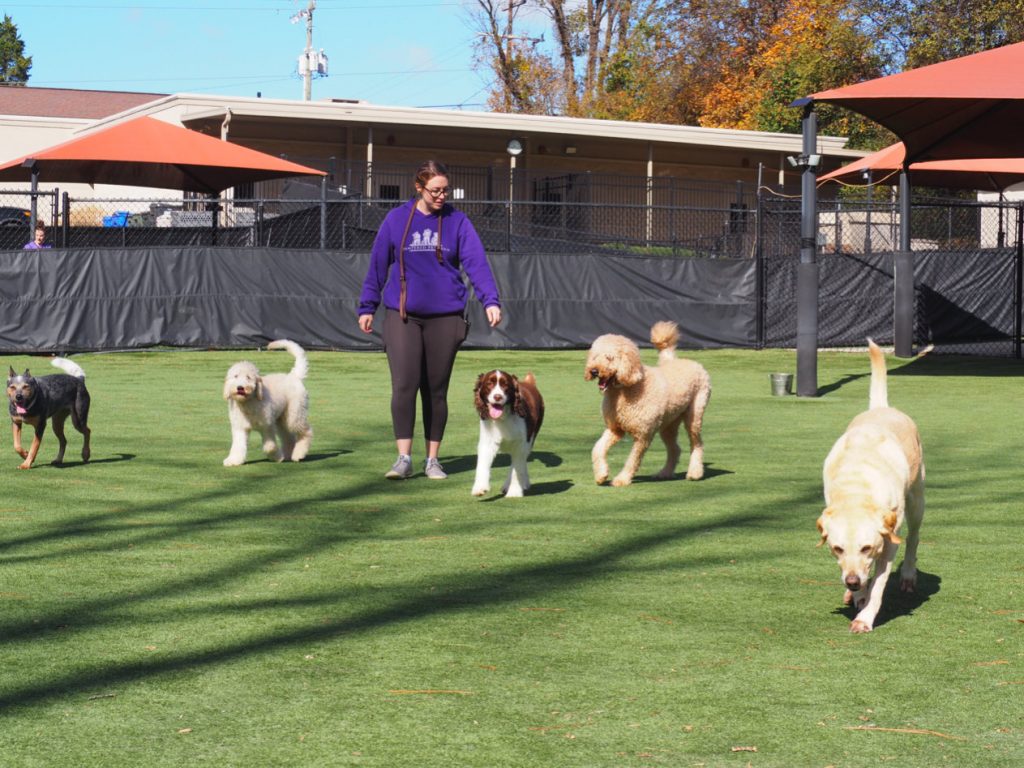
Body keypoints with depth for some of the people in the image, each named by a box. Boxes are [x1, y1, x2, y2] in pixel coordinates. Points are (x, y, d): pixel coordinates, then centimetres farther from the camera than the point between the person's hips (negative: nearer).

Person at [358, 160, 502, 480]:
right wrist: (367, 307, 9)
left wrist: (490, 300, -20)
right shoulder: (396, 220, 2)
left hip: (444, 318, 1)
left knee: (436, 390, 7)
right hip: (402, 316, -1)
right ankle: (404, 458, -9)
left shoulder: (457, 222, 2)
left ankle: (432, 459, 16)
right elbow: (378, 264, 8)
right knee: (404, 386, -12)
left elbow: (476, 262, -6)